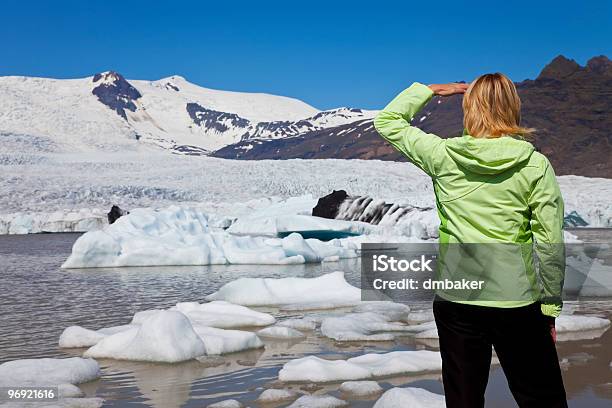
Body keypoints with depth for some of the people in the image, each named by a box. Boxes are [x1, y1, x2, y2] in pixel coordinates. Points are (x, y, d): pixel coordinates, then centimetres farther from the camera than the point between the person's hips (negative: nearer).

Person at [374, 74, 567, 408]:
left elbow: (386, 121, 10)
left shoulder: (443, 156, -6)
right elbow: (551, 245, -6)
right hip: (517, 305, -1)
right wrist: (551, 307, 4)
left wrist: (431, 89, 15)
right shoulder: (535, 166, -8)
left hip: (455, 302, 2)